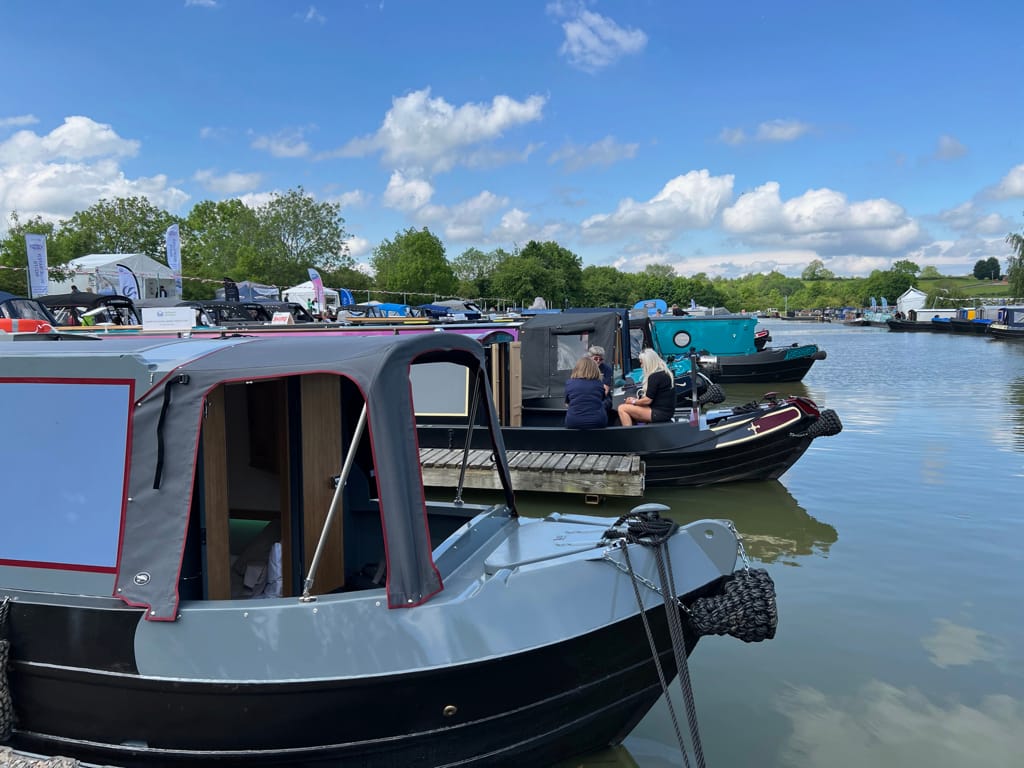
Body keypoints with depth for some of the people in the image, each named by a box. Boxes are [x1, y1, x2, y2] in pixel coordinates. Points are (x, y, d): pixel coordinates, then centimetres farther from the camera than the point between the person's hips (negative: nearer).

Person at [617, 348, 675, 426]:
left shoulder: (655, 376, -16)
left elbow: (648, 400, -16)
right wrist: (637, 399, 12)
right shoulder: (665, 373, 15)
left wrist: (633, 402, 1)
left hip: (660, 413, -10)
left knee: (622, 408, -12)